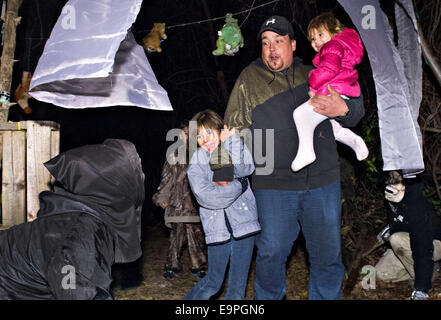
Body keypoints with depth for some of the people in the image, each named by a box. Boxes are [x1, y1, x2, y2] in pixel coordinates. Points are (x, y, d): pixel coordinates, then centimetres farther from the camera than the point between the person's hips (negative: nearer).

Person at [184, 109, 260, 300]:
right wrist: (238, 185, -10)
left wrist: (230, 140, -15)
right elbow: (207, 197, -14)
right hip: (218, 230, -1)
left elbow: (245, 169, -17)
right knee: (213, 282, 8)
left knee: (238, 287, 6)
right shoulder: (197, 165, 1)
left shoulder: (234, 152, 6)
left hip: (243, 225, 1)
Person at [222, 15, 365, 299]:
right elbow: (233, 128, 12)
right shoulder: (249, 79, 10)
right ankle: (268, 298, 24)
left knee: (327, 254, 7)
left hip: (323, 182, 2)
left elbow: (357, 107, 11)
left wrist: (343, 108, -13)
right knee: (271, 253, 1)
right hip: (273, 185, -1)